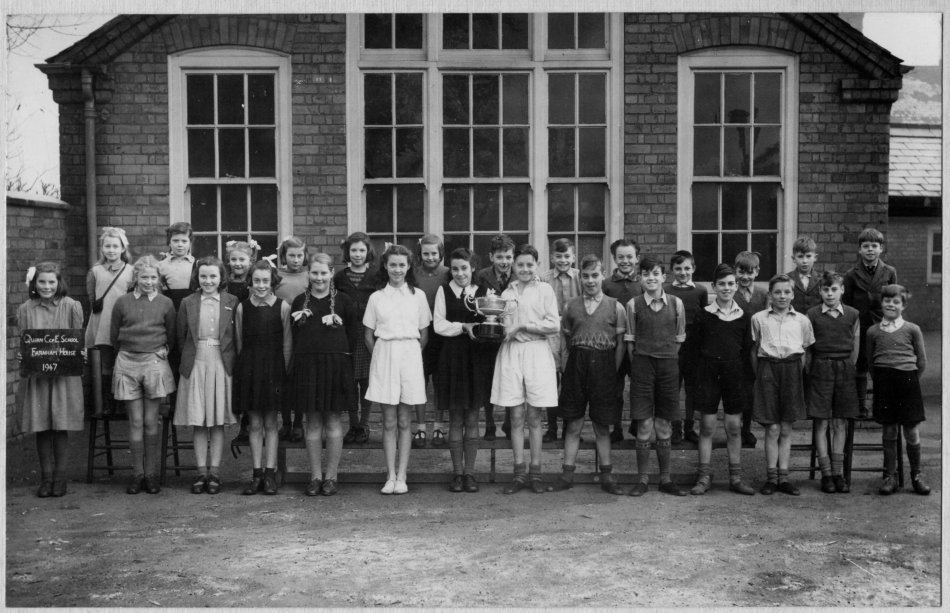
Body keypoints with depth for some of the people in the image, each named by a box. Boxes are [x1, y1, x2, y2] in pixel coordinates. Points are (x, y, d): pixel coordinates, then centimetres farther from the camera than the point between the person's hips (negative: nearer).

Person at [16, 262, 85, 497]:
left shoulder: (71, 307, 0)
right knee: (41, 429, 6)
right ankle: (46, 479, 16)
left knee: (61, 428, 1)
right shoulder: (25, 310, 6)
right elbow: (22, 343, 10)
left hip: (64, 375, -2)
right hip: (35, 375, 2)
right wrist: (23, 357, -9)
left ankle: (60, 479, 10)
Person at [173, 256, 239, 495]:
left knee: (218, 422, 4)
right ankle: (201, 472, 13)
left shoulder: (232, 302, 1)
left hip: (222, 365, -1)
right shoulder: (188, 303, 4)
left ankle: (215, 472, 12)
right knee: (198, 423, 5)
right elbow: (180, 336, 7)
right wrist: (189, 357, 0)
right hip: (195, 365, 1)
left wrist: (232, 360, -3)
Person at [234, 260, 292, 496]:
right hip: (249, 368, 2)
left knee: (271, 423, 4)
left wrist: (282, 370, -2)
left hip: (274, 369, -2)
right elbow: (239, 343, 8)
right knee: (254, 424, 6)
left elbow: (286, 344, 0)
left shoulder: (283, 307, -4)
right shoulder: (242, 308, 2)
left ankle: (270, 473, 11)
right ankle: (257, 474, 13)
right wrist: (247, 366, 5)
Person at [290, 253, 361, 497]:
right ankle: (315, 477, 16)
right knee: (313, 422, 6)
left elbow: (355, 335, 3)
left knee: (333, 422, 4)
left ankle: (331, 477, 14)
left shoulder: (343, 301, 1)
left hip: (336, 365, -2)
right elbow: (293, 336, 12)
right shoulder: (299, 302, 8)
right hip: (307, 365, 2)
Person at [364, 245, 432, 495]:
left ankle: (401, 476, 9)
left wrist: (411, 354, 4)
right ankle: (390, 476, 8)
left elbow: (424, 334, 9)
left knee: (404, 420, 4)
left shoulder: (418, 296, 6)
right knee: (389, 421, 2)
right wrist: (380, 356, 3)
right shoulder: (376, 297, 5)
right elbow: (368, 335, 8)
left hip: (410, 355, 0)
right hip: (384, 355, 0)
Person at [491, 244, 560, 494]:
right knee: (516, 417, 2)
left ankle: (535, 472, 10)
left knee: (534, 417, 3)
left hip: (536, 352, -2)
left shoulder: (544, 290, 4)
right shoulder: (506, 292, 14)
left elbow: (554, 325, -5)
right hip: (510, 352, 2)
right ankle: (519, 472, 8)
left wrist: (522, 326, -8)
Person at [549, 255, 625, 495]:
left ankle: (607, 476, 16)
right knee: (573, 425, 6)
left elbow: (621, 343, 3)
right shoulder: (570, 306, 7)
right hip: (576, 366, 1)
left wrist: (614, 371, -2)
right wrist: (572, 363, 6)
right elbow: (565, 339, 13)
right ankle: (567, 474, 13)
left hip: (603, 367, -1)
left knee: (602, 426, 6)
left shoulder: (615, 307, 2)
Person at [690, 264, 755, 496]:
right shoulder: (703, 315, 1)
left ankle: (735, 478, 14)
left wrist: (744, 377, 0)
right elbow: (697, 346, 2)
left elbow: (747, 350, 7)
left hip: (734, 371, 2)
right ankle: (704, 478, 7)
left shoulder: (744, 317, 6)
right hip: (708, 371, -1)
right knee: (707, 426, 1)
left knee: (734, 427, 5)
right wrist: (701, 370, -6)